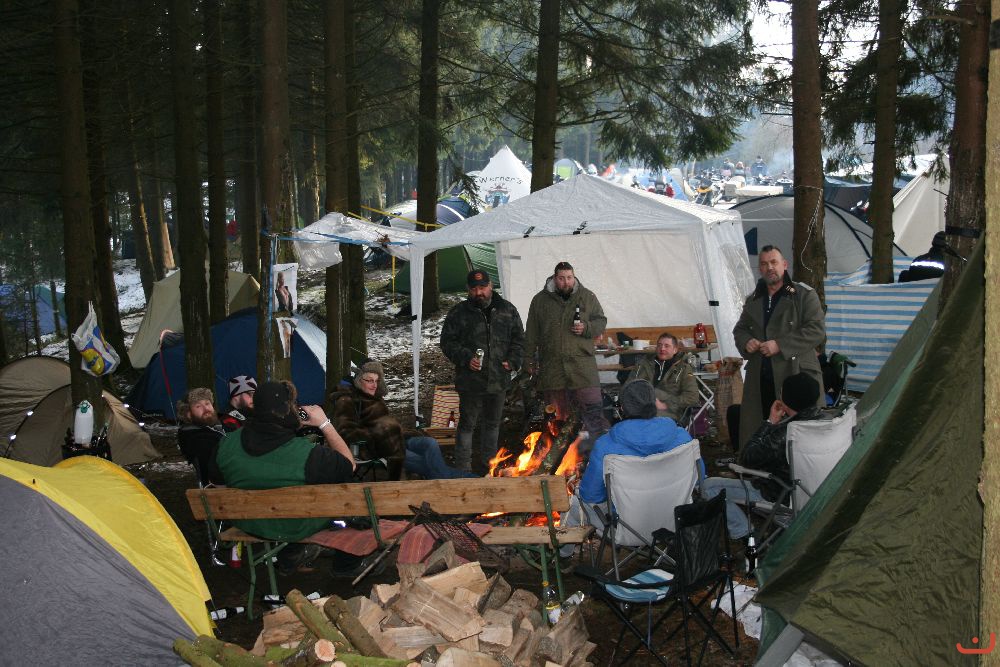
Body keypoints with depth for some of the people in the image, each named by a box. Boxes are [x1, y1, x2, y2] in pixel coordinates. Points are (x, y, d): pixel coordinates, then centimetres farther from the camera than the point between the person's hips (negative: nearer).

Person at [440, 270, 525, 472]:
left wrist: (513, 360, -2)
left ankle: (488, 461, 33)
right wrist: (466, 359, -17)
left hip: (499, 379, 4)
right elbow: (447, 342, -3)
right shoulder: (459, 313, -4)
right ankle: (463, 468, 8)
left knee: (492, 423, 18)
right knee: (467, 424, 1)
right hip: (470, 380, -4)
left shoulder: (507, 310, 6)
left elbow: (518, 339, 13)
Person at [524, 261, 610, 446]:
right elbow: (531, 334, 9)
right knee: (557, 411, 10)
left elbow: (601, 321, 10)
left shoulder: (588, 297, 5)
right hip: (552, 366, 1)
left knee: (593, 406, -9)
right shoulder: (540, 300, 6)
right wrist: (530, 360, 7)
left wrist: (586, 328, -10)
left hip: (582, 363, -1)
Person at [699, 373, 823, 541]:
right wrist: (776, 423, -2)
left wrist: (770, 422, -17)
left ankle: (743, 533, 3)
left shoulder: (786, 434, -34)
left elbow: (746, 459, -20)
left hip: (780, 496, -8)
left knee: (709, 486, -4)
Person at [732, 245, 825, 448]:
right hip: (759, 380, 5)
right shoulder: (753, 299, 18)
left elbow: (817, 330, -9)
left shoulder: (804, 294, 0)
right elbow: (740, 329, 29)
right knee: (754, 428, 6)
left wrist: (780, 345, -16)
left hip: (797, 373, -5)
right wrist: (746, 342, 4)